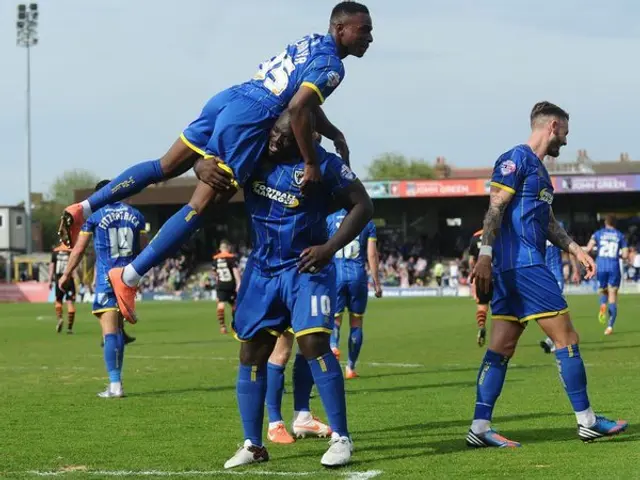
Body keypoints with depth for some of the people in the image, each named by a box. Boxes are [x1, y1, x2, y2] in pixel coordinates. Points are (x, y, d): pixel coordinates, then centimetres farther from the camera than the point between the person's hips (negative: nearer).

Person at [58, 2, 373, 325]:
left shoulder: (310, 44, 22)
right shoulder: (331, 66, -7)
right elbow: (297, 109, -19)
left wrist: (335, 135, 35)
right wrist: (311, 164, -13)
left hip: (226, 100, 9)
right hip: (247, 121, -9)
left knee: (162, 168, 17)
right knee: (200, 207, -7)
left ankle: (83, 208, 11)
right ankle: (129, 277, -11)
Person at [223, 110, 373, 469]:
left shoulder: (322, 165, -16)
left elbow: (363, 205, -9)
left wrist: (331, 248, -19)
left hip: (306, 268, -5)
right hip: (262, 269, 5)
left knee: (314, 344, -19)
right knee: (252, 352, 4)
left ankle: (341, 438, -10)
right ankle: (253, 445, 14)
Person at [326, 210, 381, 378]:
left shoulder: (329, 219, 2)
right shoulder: (367, 222, 4)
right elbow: (372, 255, 1)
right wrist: (376, 282, 7)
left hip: (335, 274, 0)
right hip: (358, 275, 0)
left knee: (334, 318, 4)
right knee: (356, 322, 10)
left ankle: (333, 345, -29)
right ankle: (351, 367, 12)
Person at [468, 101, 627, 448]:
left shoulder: (538, 169, 22)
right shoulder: (516, 159, -8)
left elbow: (548, 223, 27)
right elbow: (495, 208, -16)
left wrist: (576, 250, 18)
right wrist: (485, 255, -22)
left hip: (512, 269, 10)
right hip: (523, 263, -10)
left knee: (501, 347, 4)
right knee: (566, 338, -4)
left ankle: (480, 427, 1)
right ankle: (586, 421, 2)